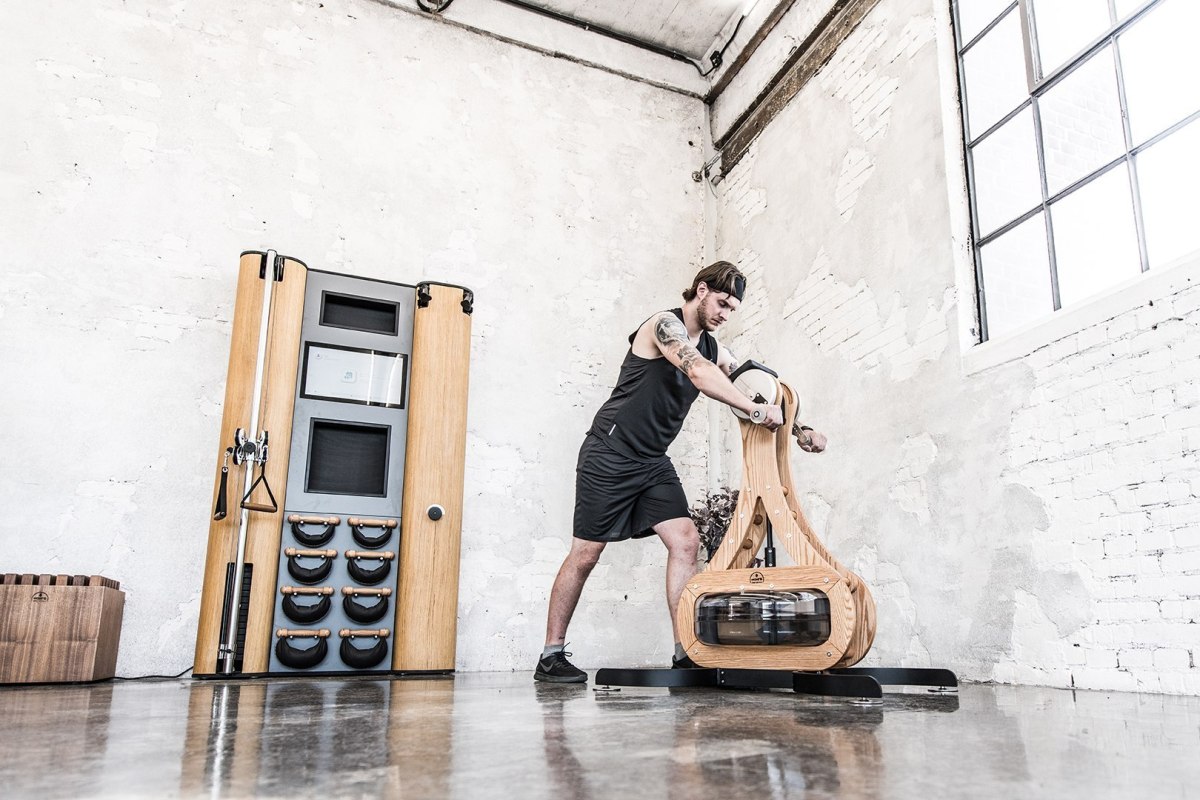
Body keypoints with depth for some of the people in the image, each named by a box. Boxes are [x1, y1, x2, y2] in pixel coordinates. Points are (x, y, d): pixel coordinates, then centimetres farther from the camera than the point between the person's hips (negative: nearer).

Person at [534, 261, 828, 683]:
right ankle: (551, 655, 9)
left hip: (652, 461, 8)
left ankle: (685, 653, -3)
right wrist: (754, 410, -36)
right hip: (610, 454, -7)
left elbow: (755, 387, 11)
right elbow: (699, 373, -30)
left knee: (685, 541, -7)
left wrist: (799, 430, -1)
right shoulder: (664, 324, -13)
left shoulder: (713, 348, 11)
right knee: (585, 554, -2)